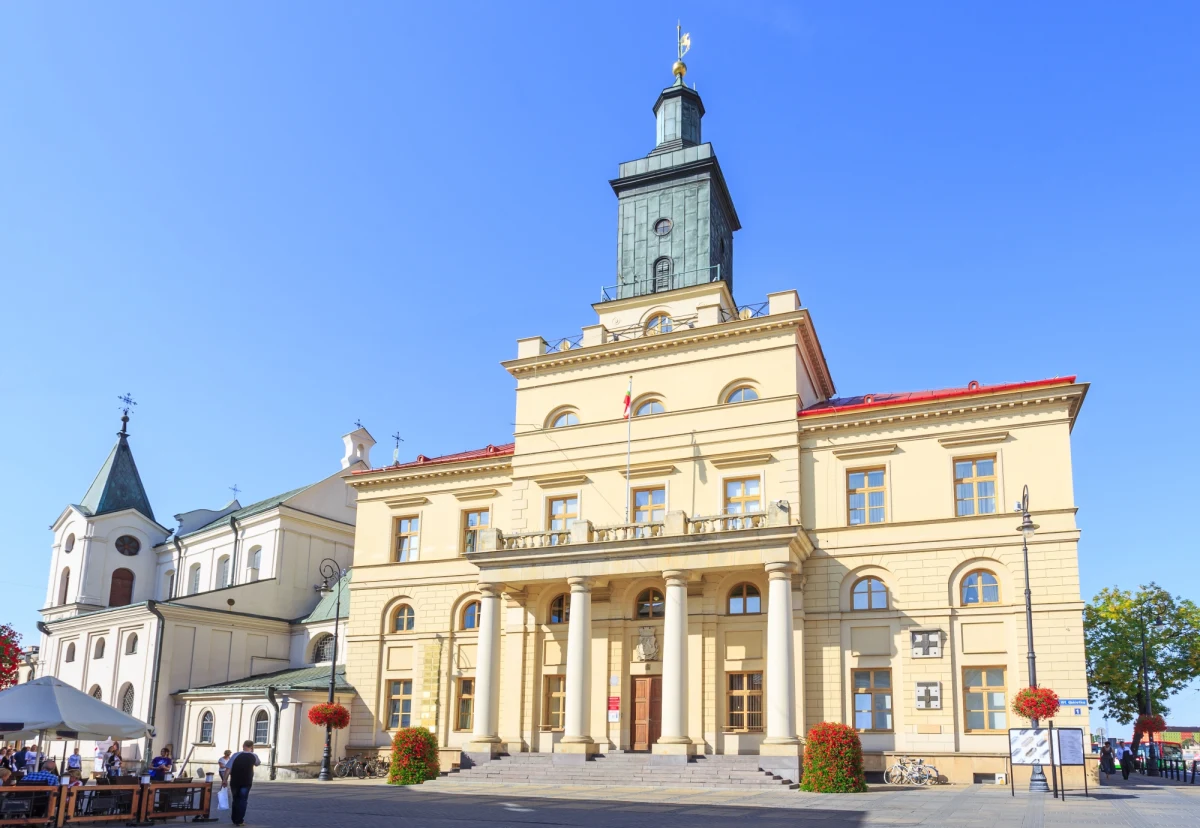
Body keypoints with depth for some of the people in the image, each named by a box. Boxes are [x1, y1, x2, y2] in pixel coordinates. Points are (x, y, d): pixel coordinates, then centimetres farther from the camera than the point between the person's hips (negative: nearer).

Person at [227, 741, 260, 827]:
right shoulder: (253, 756, 0)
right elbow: (257, 764, 23)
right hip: (246, 782, -1)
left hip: (234, 781, 1)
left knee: (235, 799, 17)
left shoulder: (236, 755, -3)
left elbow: (228, 768, -9)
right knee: (243, 800, 4)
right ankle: (239, 820, -1)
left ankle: (234, 819, 25)